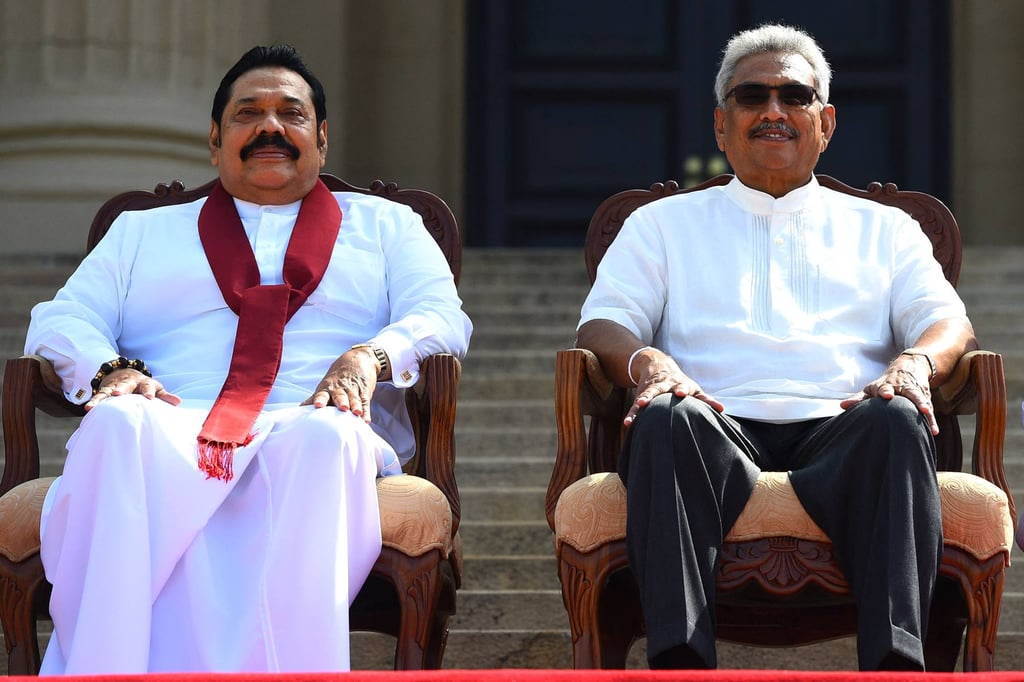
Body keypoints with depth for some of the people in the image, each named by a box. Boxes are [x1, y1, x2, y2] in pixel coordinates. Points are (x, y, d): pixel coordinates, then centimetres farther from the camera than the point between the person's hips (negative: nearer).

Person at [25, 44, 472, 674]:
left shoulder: (386, 225, 30)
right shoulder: (142, 232, 32)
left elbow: (442, 318, 13)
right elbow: (59, 321, 20)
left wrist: (370, 356, -11)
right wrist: (108, 369, -6)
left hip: (305, 433, 0)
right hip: (172, 430, 1)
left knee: (325, 437, -40)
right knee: (117, 424, -37)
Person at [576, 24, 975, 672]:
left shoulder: (883, 229, 29)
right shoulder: (664, 223, 28)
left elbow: (950, 321, 15)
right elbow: (602, 325, 15)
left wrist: (914, 363, -11)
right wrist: (648, 363, -11)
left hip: (840, 436, 1)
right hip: (718, 433, 0)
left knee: (897, 419, -35)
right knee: (667, 418, -36)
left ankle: (895, 660, -50)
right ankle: (680, 663, -50)